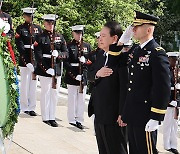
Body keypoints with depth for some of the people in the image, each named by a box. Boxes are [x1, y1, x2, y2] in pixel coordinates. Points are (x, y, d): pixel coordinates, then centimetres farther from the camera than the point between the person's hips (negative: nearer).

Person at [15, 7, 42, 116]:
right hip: (25, 59, -3)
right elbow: (19, 45, -7)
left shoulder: (38, 28, 12)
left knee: (34, 83, 5)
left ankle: (32, 107, 9)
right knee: (25, 83, 1)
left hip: (36, 58, 3)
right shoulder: (20, 29, 1)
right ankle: (25, 107, 8)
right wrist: (26, 60, -17)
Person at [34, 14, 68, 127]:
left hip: (57, 69, 4)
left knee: (55, 93, 8)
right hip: (44, 69, -4)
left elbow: (66, 53, 5)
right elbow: (38, 56, -10)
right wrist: (46, 69, -19)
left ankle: (52, 117, 16)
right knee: (46, 93, 2)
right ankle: (46, 118, 10)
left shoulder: (60, 37, 10)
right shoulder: (40, 38, -3)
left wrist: (58, 54, -16)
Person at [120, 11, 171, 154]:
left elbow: (163, 88, -18)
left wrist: (156, 118, -20)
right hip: (132, 115, 8)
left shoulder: (157, 53, -14)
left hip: (145, 117, -8)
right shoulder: (135, 51, 12)